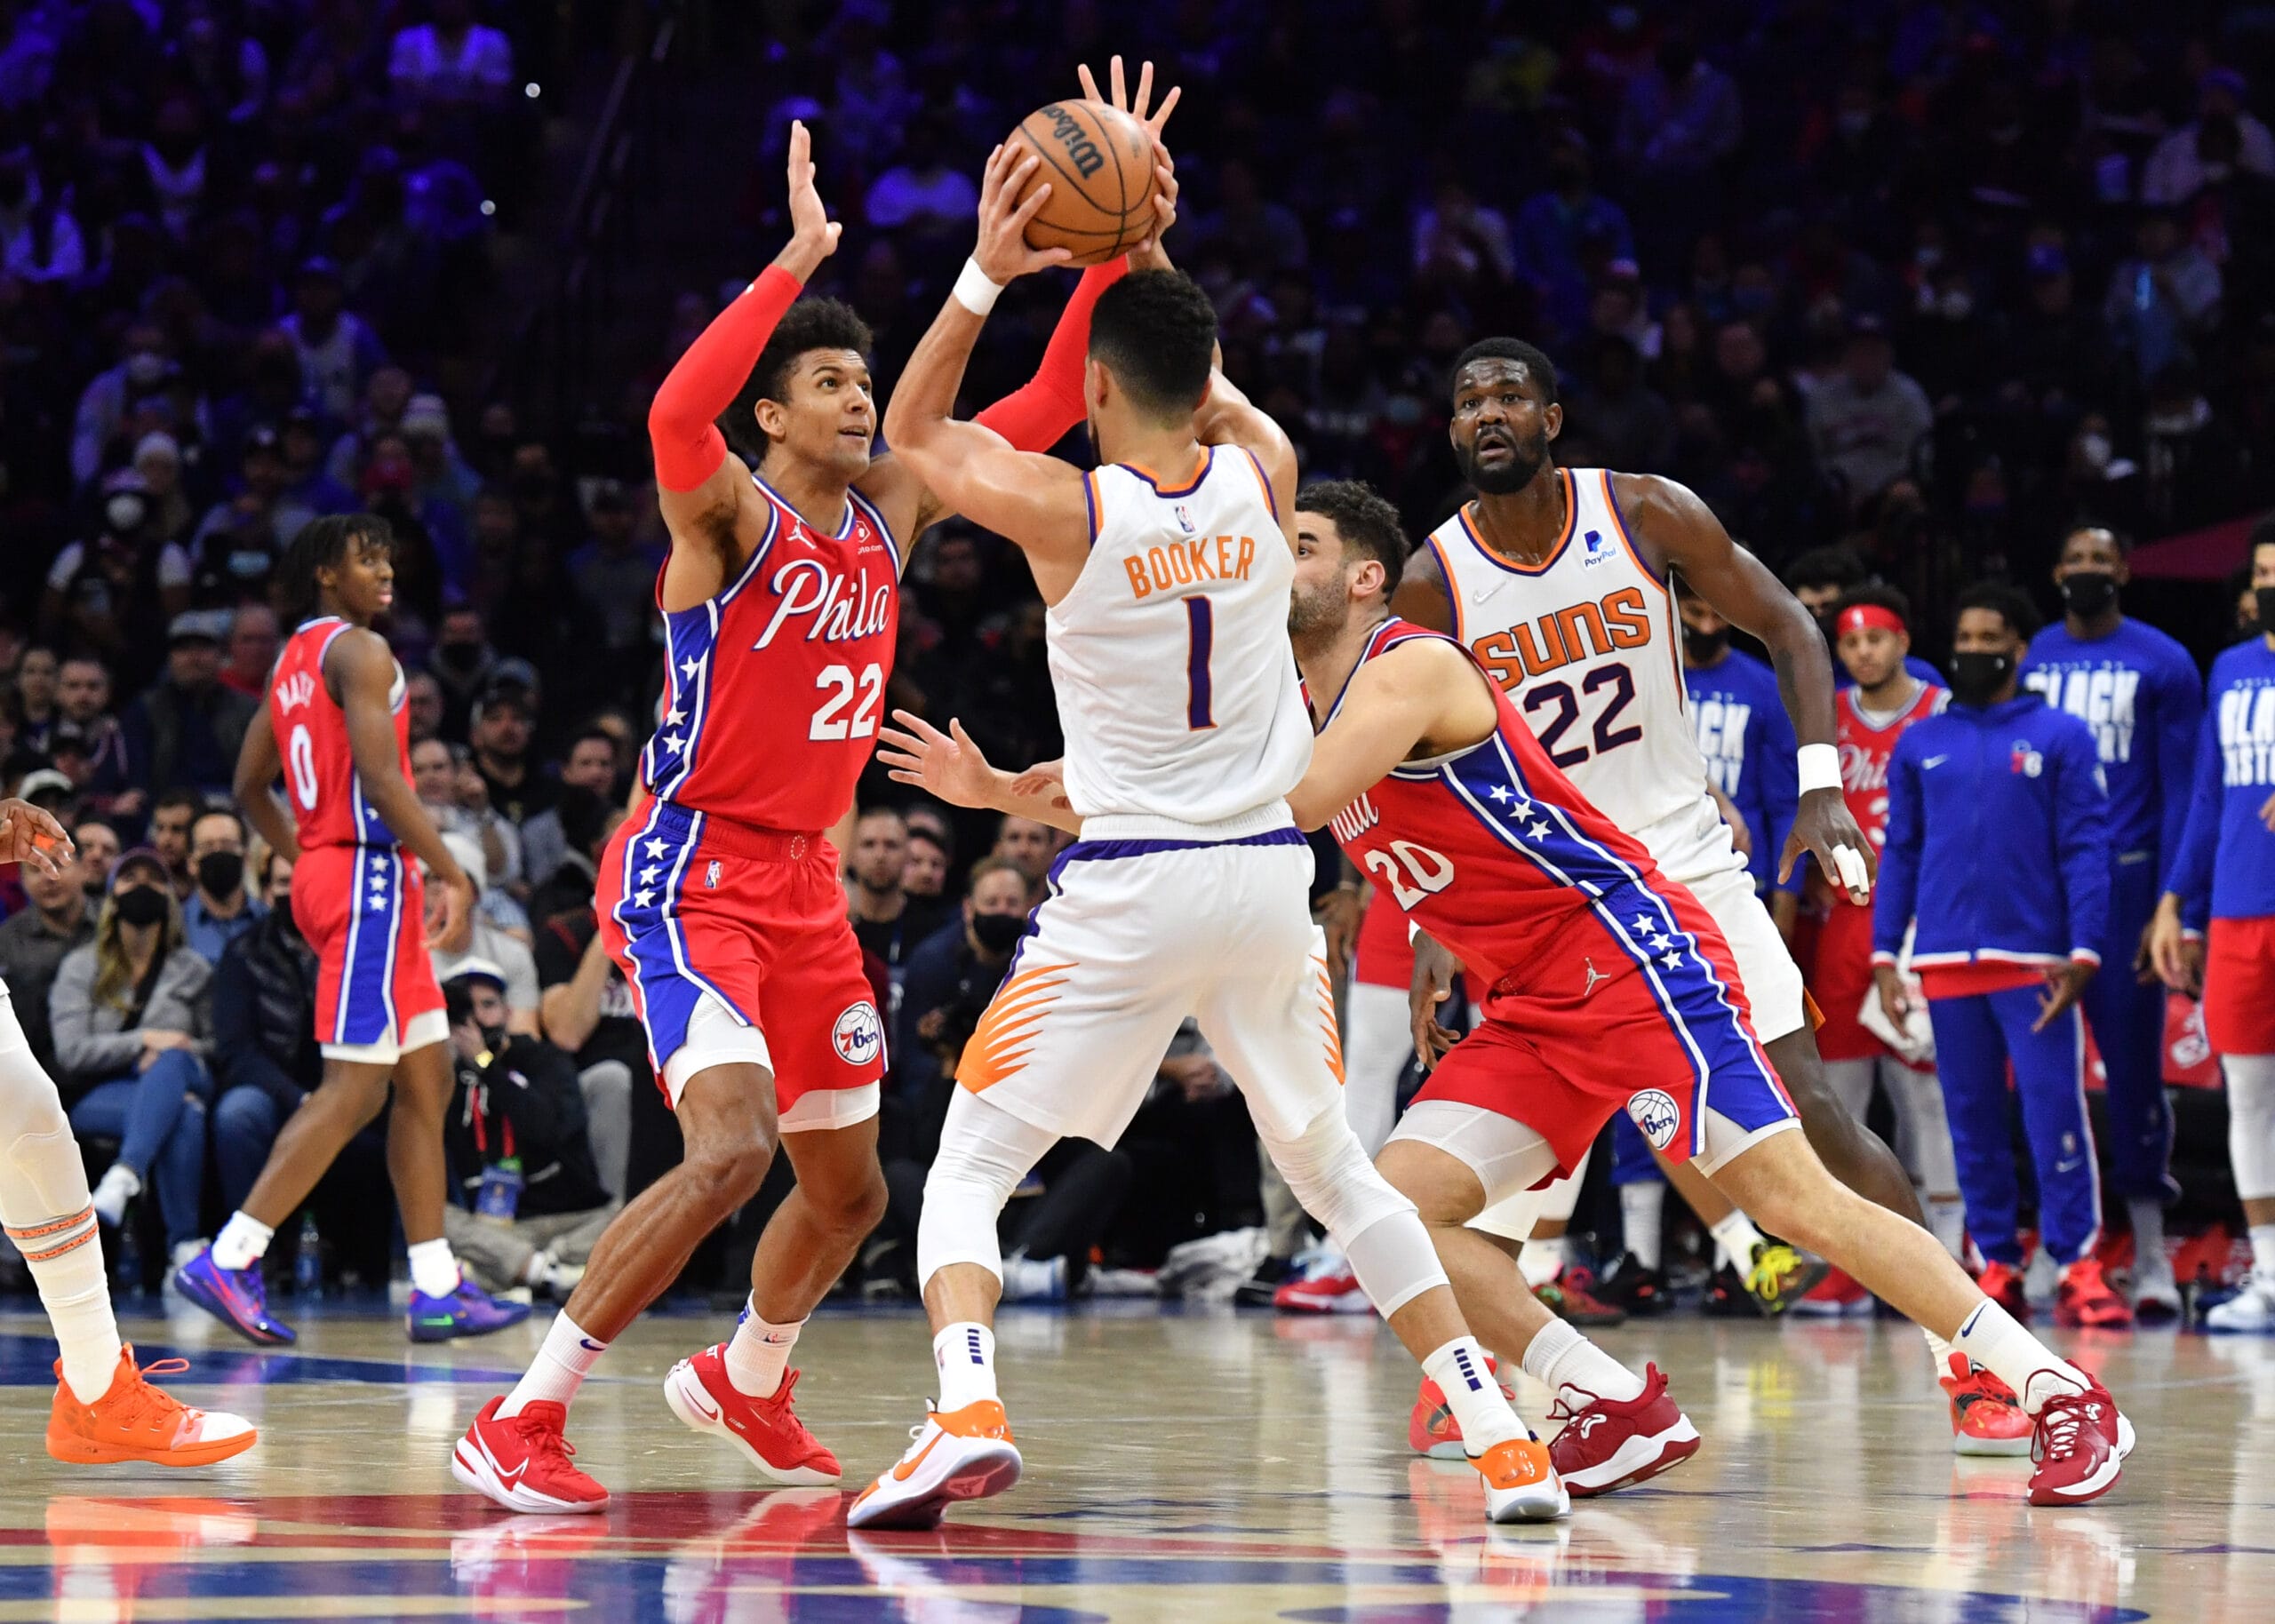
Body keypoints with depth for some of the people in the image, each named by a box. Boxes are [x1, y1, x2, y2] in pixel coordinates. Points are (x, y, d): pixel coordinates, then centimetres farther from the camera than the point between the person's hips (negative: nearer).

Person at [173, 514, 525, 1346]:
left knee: (426, 1078, 11)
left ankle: (438, 1289, 10)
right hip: (368, 872, -10)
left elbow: (250, 786, 22)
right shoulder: (359, 651, -11)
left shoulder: (294, 659, 17)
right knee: (353, 1089, -12)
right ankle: (228, 1260, -15)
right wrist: (453, 874, -20)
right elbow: (379, 774, -22)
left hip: (324, 870, 10)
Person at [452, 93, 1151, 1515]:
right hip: (689, 874, -8)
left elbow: (1047, 410, 8)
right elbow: (676, 412, -36)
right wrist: (799, 261, -38)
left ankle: (744, 1382, 45)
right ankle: (518, 1424, -20)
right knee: (733, 1148, -26)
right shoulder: (729, 511, -12)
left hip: (805, 879, 8)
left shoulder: (894, 509, 7)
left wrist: (1107, 261, -5)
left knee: (849, 1192, 16)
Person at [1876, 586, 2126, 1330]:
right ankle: (1998, 1265, 13)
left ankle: (2079, 1268, -7)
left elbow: (2086, 850, -1)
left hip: (2034, 960, -3)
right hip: (1947, 963, 3)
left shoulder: (2059, 737, 3)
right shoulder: (1919, 745, 12)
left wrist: (2083, 953, -11)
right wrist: (1884, 956, 5)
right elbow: (1900, 853, 13)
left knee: (2056, 1115, -9)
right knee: (1972, 1122, 6)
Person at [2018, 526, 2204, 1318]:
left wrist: (2171, 903, -9)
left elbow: (2180, 792, 0)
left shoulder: (2164, 663, 3)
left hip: (2125, 876, -3)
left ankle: (2150, 1251, 3)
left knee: (2132, 1063, -3)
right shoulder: (2027, 661, 11)